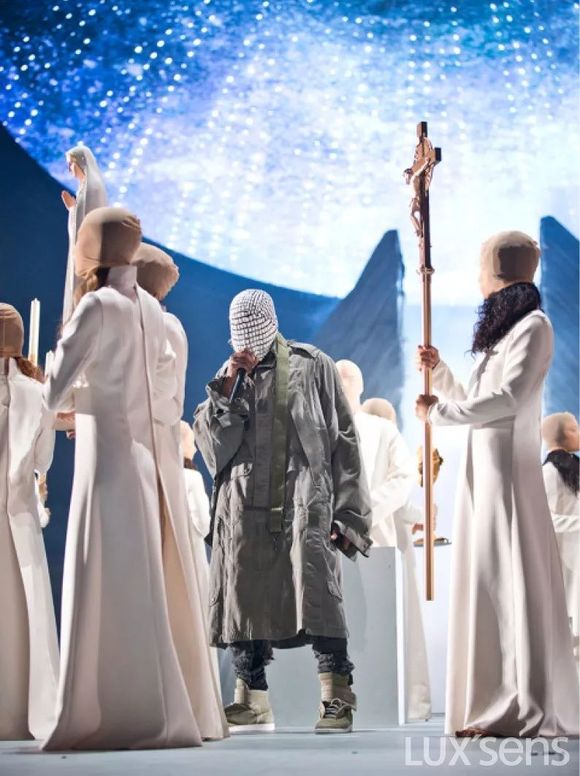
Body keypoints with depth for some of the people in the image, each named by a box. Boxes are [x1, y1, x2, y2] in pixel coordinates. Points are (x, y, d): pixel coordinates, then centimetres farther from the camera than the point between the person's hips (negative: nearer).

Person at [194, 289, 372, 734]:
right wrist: (228, 386, -5)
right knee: (247, 596, 3)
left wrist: (346, 513, -3)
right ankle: (252, 701, 12)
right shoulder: (230, 376, 18)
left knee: (317, 591, -18)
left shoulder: (313, 367, 9)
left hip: (304, 500, -3)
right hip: (246, 506, 4)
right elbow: (208, 439, 8)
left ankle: (337, 698, -14)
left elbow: (343, 442, 5)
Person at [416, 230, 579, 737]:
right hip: (481, 468, 9)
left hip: (509, 468, -9)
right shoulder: (499, 332, 21)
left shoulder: (534, 326, -5)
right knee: (486, 582, 6)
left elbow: (509, 397, -16)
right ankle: (496, 704, 9)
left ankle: (531, 709, -4)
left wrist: (439, 413, -11)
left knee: (513, 581, -8)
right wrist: (439, 370, 20)